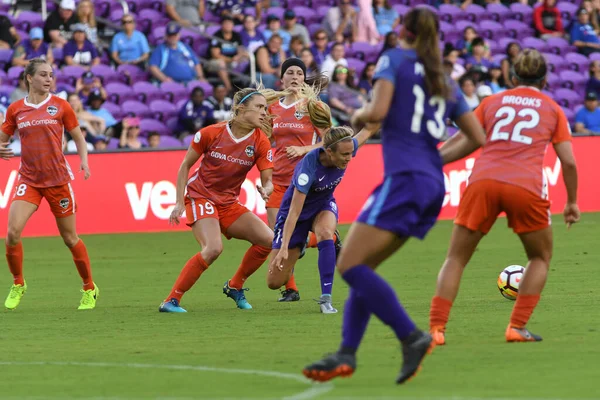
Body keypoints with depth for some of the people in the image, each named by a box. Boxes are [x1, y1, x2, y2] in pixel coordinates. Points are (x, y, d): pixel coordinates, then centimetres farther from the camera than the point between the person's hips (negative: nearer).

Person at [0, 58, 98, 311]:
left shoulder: (60, 106, 1)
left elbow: (79, 138, 9)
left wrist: (84, 162, -9)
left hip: (58, 179, -1)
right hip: (28, 180, 1)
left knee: (69, 237, 5)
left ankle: (89, 289, 22)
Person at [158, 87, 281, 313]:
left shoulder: (261, 142, -5)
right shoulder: (211, 133, -13)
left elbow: (267, 180, -4)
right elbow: (185, 166, -3)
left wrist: (266, 190, -29)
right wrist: (180, 203, -7)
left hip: (229, 204, 5)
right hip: (200, 197, -5)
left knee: (268, 239, -7)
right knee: (213, 248, -29)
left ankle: (235, 286, 15)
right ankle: (171, 300, -21)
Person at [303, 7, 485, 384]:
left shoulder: (395, 59, 2)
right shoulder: (445, 83, 20)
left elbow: (378, 111, -14)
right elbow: (479, 139, 17)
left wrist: (358, 116, 8)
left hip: (404, 179, -8)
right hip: (434, 183, 8)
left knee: (350, 266, -11)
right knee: (362, 268, 11)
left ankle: (411, 336, -21)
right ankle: (347, 354, 1)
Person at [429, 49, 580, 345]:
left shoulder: (492, 102, 21)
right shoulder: (552, 109, 19)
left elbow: (462, 143, 13)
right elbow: (568, 162, 13)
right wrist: (572, 202, 23)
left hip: (483, 180, 1)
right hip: (526, 187, -1)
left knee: (456, 258, 11)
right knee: (541, 257, 21)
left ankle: (436, 328, -3)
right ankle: (517, 327, 7)